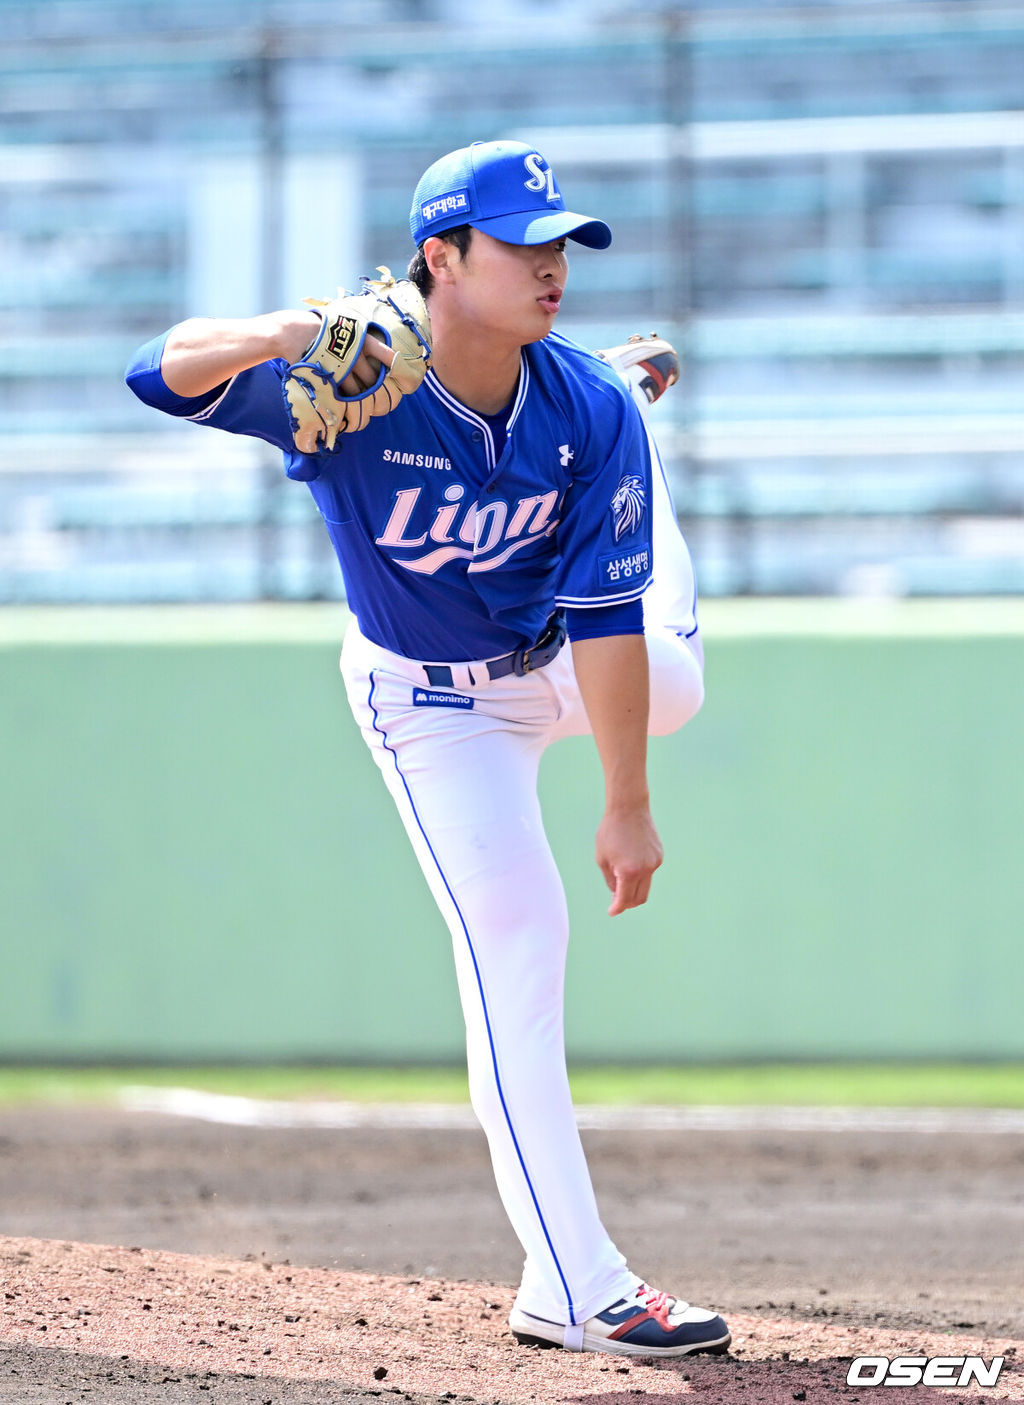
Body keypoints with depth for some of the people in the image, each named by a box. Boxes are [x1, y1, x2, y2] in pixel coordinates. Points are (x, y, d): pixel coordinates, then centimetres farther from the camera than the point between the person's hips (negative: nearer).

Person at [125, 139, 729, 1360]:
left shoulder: (589, 411, -23)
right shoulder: (348, 382, -29)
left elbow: (604, 618, -22)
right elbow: (165, 375, -33)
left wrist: (627, 804, -23)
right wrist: (267, 337, -55)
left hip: (564, 661, 3)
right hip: (434, 701, -3)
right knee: (516, 941, -13)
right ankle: (576, 1291, -13)